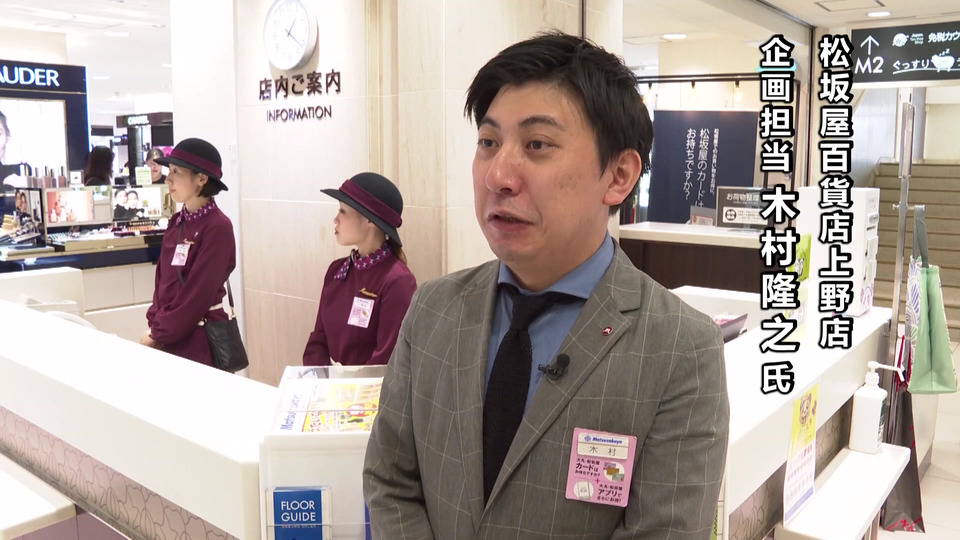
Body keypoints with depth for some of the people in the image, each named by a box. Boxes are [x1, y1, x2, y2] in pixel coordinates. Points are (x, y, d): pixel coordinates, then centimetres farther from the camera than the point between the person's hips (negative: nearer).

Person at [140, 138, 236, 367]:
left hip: (201, 340, -6)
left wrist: (157, 334, -12)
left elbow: (198, 293, -17)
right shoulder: (177, 223, 8)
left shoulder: (217, 227, -15)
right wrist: (155, 323, -2)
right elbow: (162, 278, 11)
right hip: (169, 337, 7)